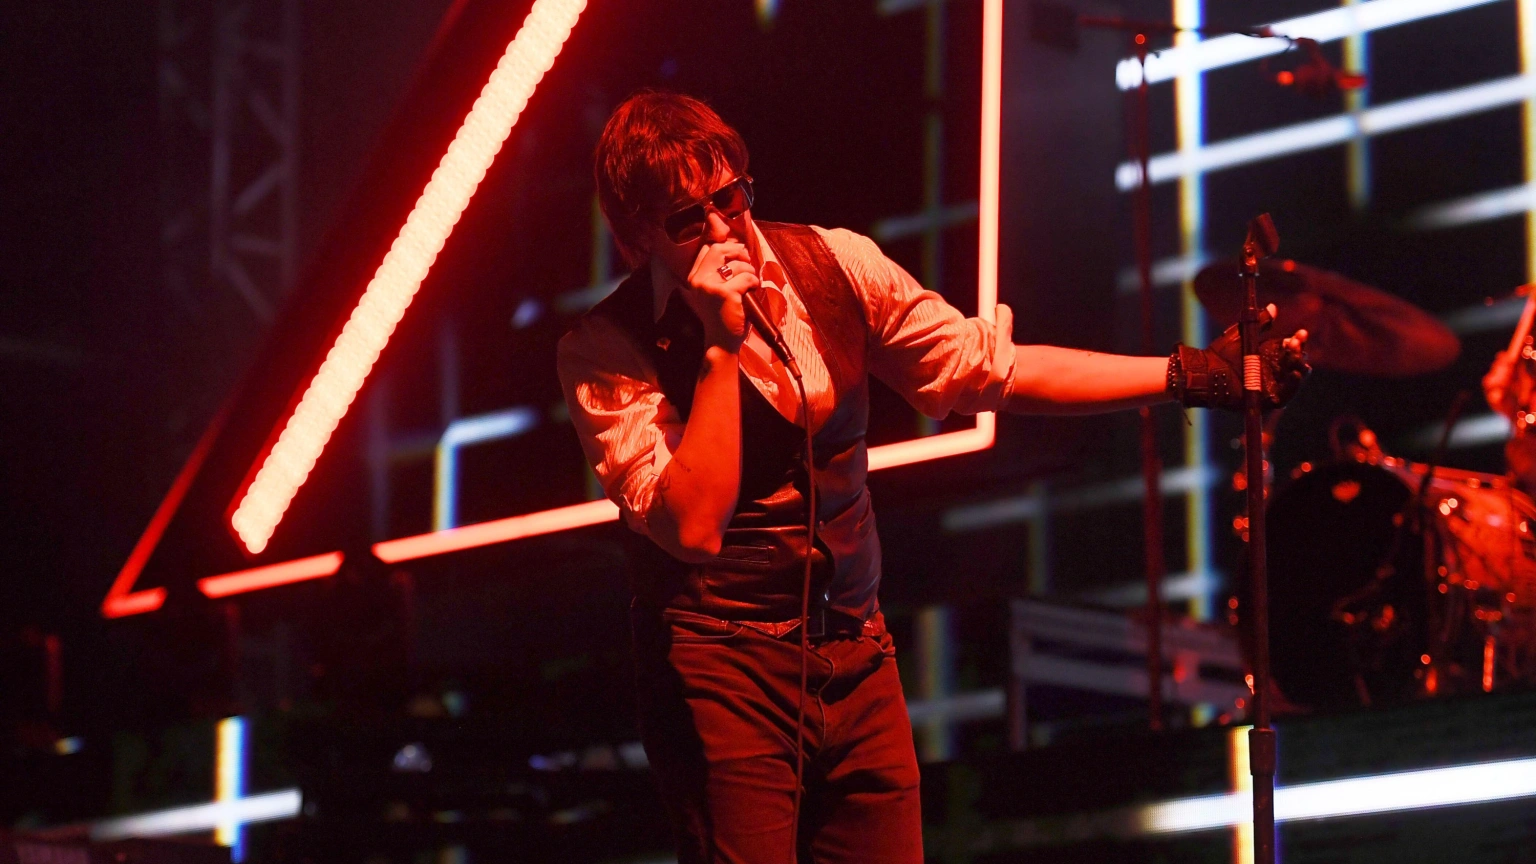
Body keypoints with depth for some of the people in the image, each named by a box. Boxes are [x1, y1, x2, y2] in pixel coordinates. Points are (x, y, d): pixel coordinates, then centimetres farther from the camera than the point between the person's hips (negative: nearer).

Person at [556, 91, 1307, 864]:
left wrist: (1196, 375, -1)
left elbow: (991, 367, 5)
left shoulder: (832, 264, 3)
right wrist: (721, 344, -22)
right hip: (722, 675, -4)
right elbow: (694, 525, -20)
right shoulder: (607, 350, -10)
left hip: (857, 654, 5)